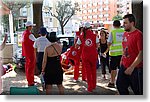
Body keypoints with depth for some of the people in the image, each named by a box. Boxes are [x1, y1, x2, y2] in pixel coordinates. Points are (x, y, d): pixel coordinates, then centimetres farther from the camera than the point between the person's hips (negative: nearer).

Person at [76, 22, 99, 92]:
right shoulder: (94, 36, -4)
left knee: (88, 71, 8)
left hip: (85, 56, 0)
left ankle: (90, 87, 8)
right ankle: (94, 85, 28)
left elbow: (76, 46, 3)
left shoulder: (81, 37, -3)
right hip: (93, 55, 1)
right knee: (93, 70, 17)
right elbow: (97, 45, -2)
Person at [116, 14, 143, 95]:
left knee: (138, 91, 3)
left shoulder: (138, 34, -16)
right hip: (124, 67, 8)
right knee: (120, 85, 16)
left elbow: (141, 54, -20)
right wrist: (122, 60, 13)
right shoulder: (125, 34, 8)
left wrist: (131, 68, -22)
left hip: (135, 68, -8)